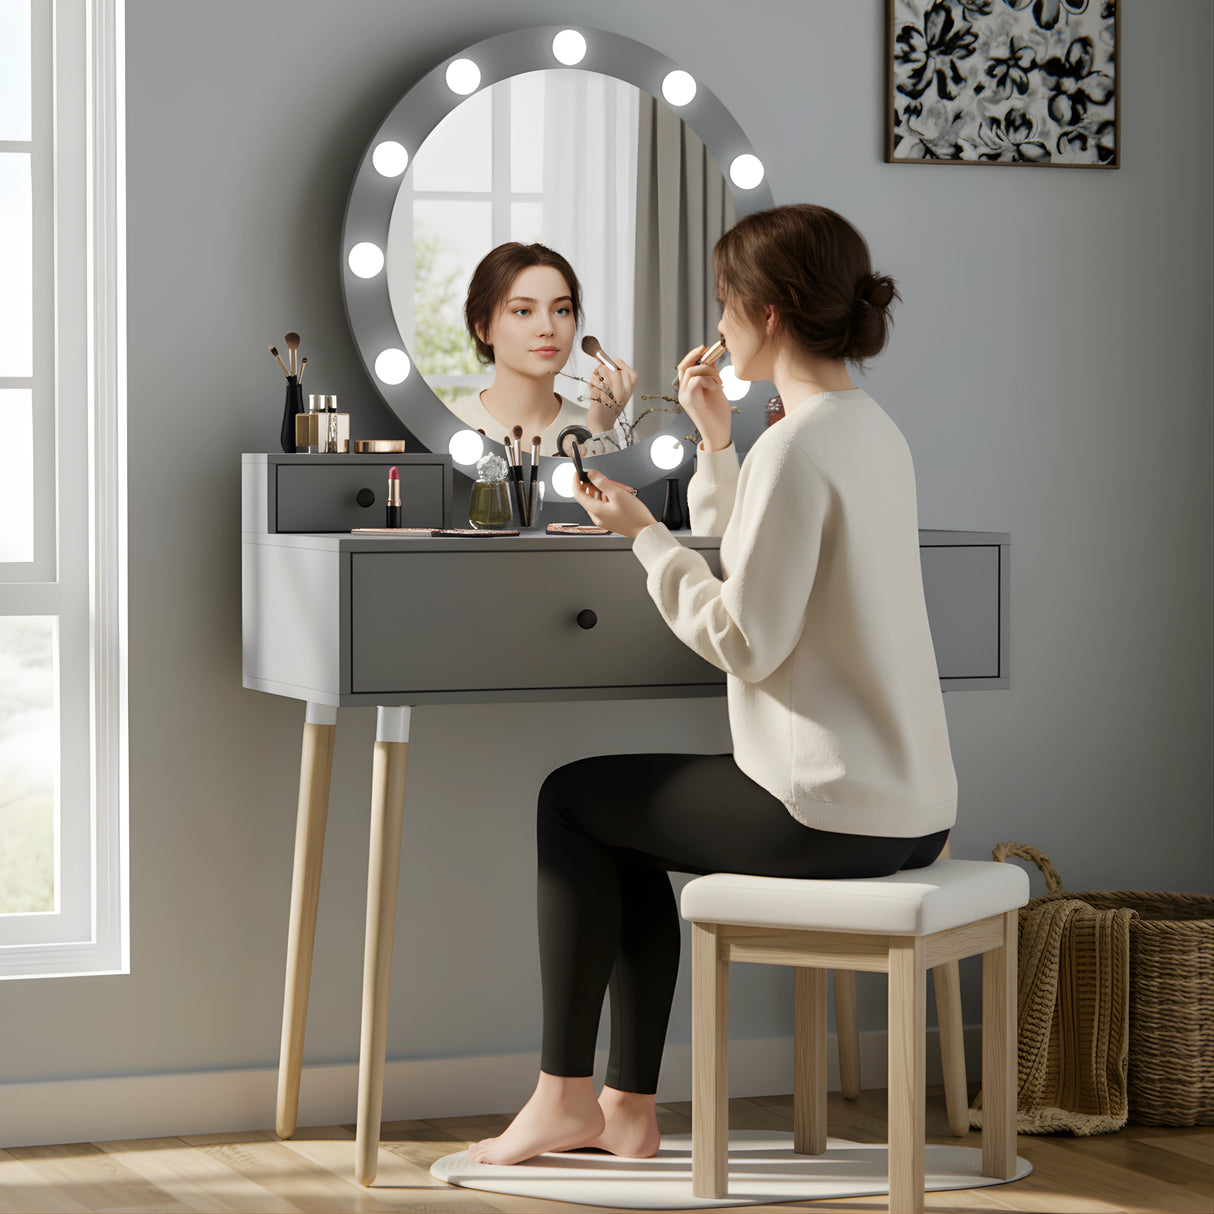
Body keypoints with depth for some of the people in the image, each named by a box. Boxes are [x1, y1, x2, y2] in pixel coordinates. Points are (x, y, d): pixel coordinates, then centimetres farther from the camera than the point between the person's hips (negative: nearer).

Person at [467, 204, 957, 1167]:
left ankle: (565, 1094, 15)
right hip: (914, 807, 9)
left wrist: (644, 535, -9)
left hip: (834, 813, -9)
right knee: (626, 818, 24)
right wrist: (716, 444, 15)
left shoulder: (797, 447, -18)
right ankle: (629, 1107, 23)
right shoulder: (875, 431, 12)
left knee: (569, 799, 8)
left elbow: (745, 642, -20)